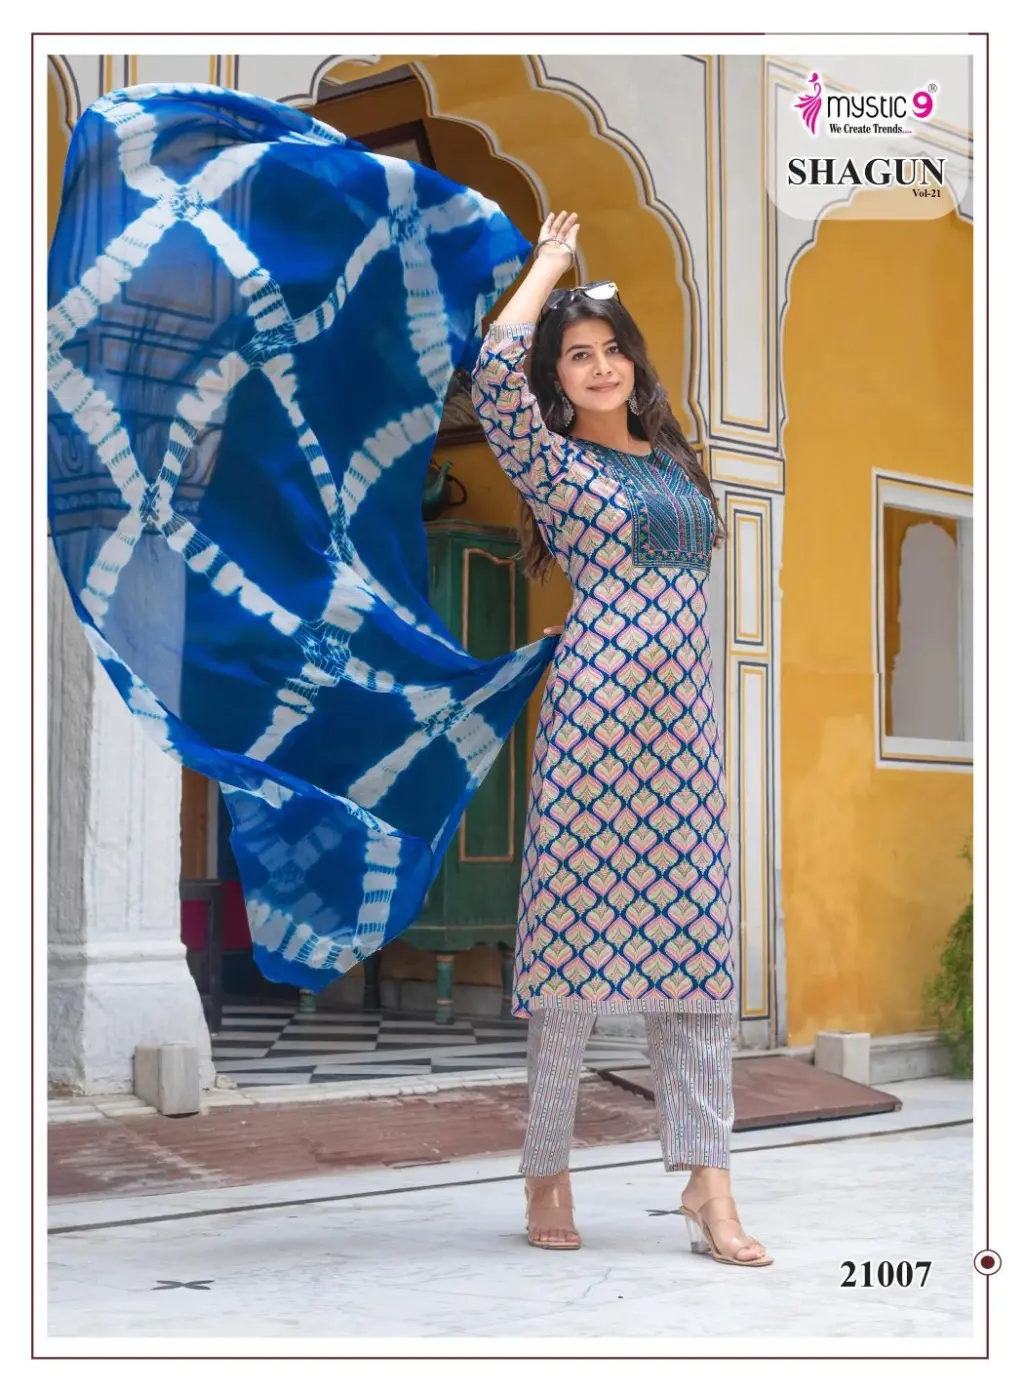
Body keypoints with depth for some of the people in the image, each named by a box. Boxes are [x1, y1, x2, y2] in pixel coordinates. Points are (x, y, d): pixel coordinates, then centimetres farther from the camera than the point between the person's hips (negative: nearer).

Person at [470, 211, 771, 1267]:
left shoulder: (673, 458, 19)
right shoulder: (549, 460, 2)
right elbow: (495, 368, -14)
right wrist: (551, 263, 0)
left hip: (685, 721, 6)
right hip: (595, 706, -5)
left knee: (694, 941, 2)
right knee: (578, 933, -3)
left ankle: (705, 1179, 3)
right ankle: (546, 1172, 9)